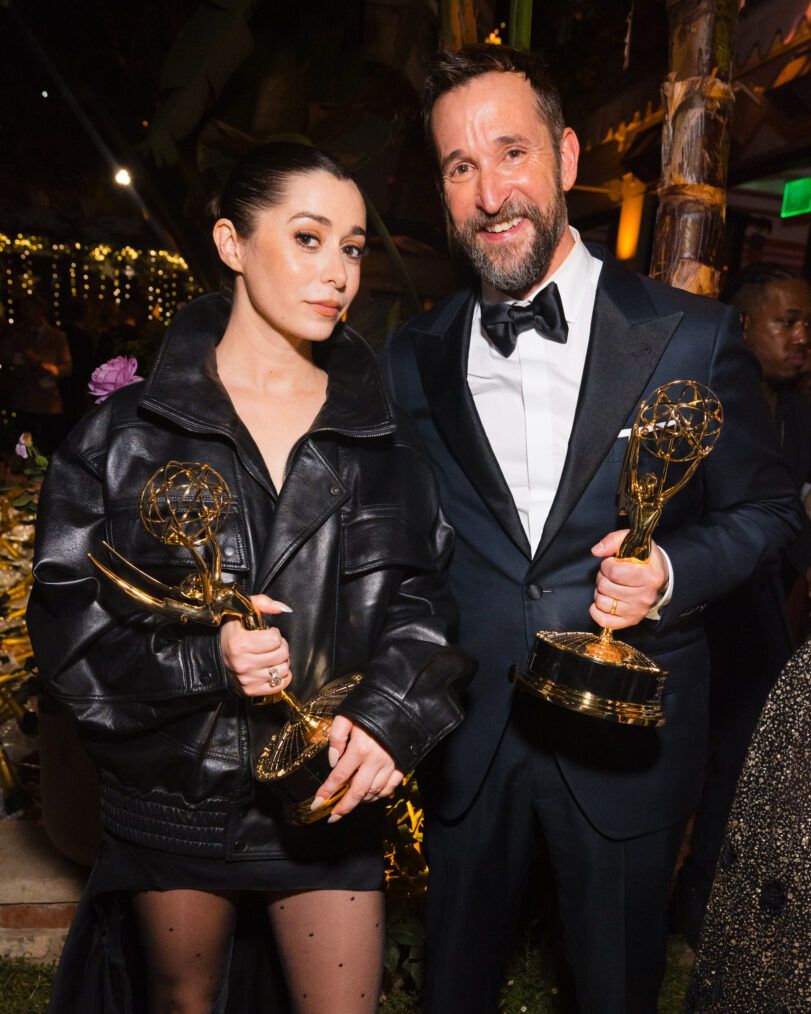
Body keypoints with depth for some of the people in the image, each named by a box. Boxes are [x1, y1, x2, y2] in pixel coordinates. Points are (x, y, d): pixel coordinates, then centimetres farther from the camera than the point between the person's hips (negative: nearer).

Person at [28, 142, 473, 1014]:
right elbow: (66, 612, -7)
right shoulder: (126, 430, -7)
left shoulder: (384, 438, -1)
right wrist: (202, 659, -23)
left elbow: (424, 594, -4)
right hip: (172, 797, 0)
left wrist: (388, 715, -20)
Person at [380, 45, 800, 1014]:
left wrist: (672, 571, -19)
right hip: (466, 733, 2)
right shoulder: (414, 356, -2)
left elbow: (766, 509, 0)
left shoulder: (689, 335, -9)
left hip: (624, 732, -1)